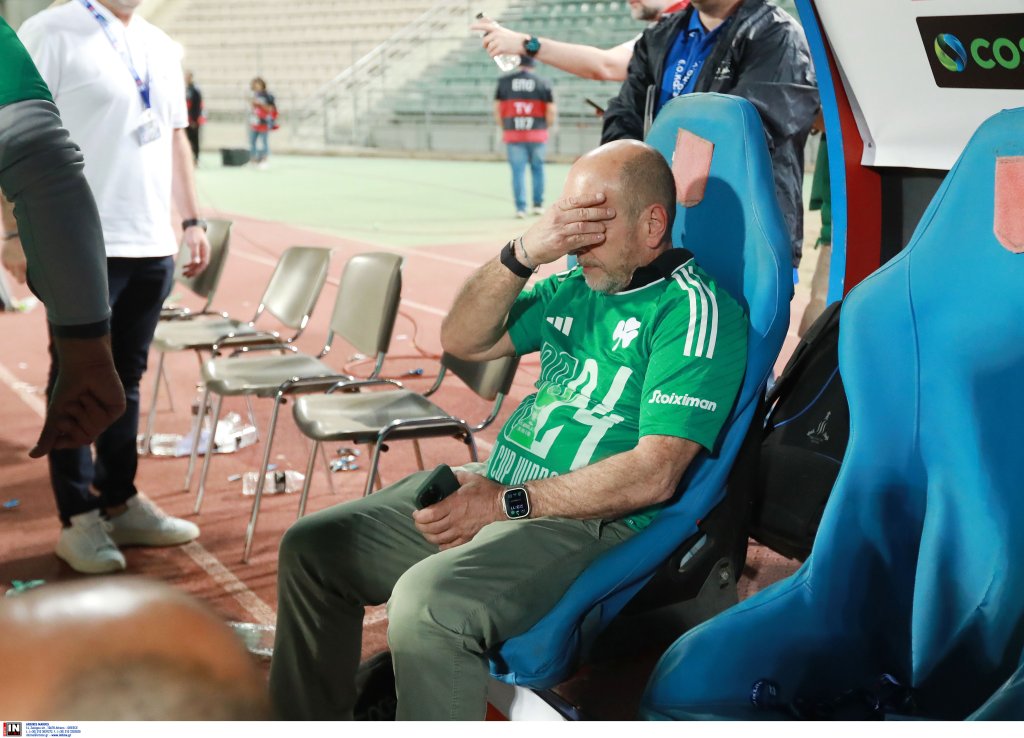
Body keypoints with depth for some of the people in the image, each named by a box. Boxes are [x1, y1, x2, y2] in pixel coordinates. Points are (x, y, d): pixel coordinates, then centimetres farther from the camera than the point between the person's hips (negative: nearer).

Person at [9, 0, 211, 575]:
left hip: (152, 247, 6)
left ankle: (120, 504, 24)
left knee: (125, 380, 14)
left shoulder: (162, 48, 15)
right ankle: (79, 519, 12)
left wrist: (193, 220, 16)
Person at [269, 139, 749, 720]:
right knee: (313, 547, 9)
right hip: (496, 487, 9)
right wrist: (524, 253, -6)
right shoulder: (576, 286, 12)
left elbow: (654, 475, -20)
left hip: (592, 522, -9)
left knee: (426, 602, -35)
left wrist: (507, 504, -17)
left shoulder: (694, 309, -12)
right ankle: (305, 721, 24)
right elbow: (463, 340, 11)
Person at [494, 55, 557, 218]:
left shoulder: (504, 81, 1)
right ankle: (538, 204, 18)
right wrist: (548, 127, 12)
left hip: (513, 133, 0)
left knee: (518, 171, 4)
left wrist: (503, 128, 14)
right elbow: (552, 110, -4)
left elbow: (497, 108, 3)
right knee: (537, 168, 14)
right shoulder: (543, 83, -2)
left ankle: (520, 207, 0)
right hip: (537, 134, 0)